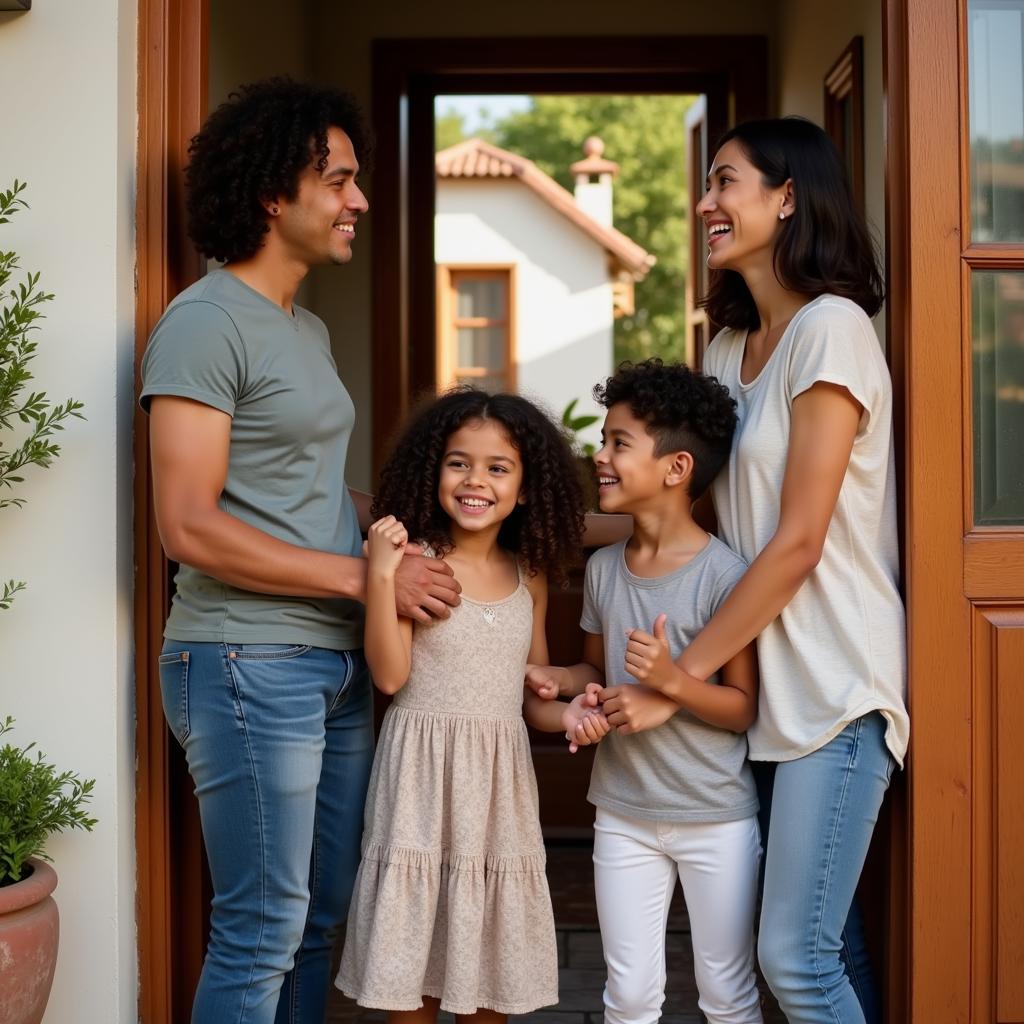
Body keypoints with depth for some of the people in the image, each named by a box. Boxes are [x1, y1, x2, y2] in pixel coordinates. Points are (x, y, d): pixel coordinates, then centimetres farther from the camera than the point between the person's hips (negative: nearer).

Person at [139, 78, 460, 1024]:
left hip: (337, 661, 9)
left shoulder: (310, 331, 16)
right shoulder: (206, 324, -11)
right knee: (262, 932, -2)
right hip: (250, 663, -8)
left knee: (322, 918, 14)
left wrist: (397, 551, 5)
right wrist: (364, 575, -15)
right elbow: (190, 527, -17)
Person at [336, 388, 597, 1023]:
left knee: (489, 967, 13)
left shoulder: (530, 576, 7)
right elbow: (390, 675, -15)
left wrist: (565, 714, -8)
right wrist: (382, 575, -22)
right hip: (424, 772, -4)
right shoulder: (415, 561, -7)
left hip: (500, 779, 4)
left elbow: (532, 693, 13)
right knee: (413, 964, 5)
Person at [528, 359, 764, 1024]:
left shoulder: (722, 574, -15)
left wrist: (670, 681, -27)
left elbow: (745, 707, -11)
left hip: (716, 818, -4)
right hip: (623, 813, 5)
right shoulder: (603, 569, 3)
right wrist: (568, 682, -5)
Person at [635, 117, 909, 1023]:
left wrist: (684, 673, -11)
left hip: (835, 684, -7)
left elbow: (799, 542, -16)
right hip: (764, 680, 7)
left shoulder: (831, 328, -12)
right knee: (827, 936, 12)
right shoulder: (728, 349, 13)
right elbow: (705, 513, 9)